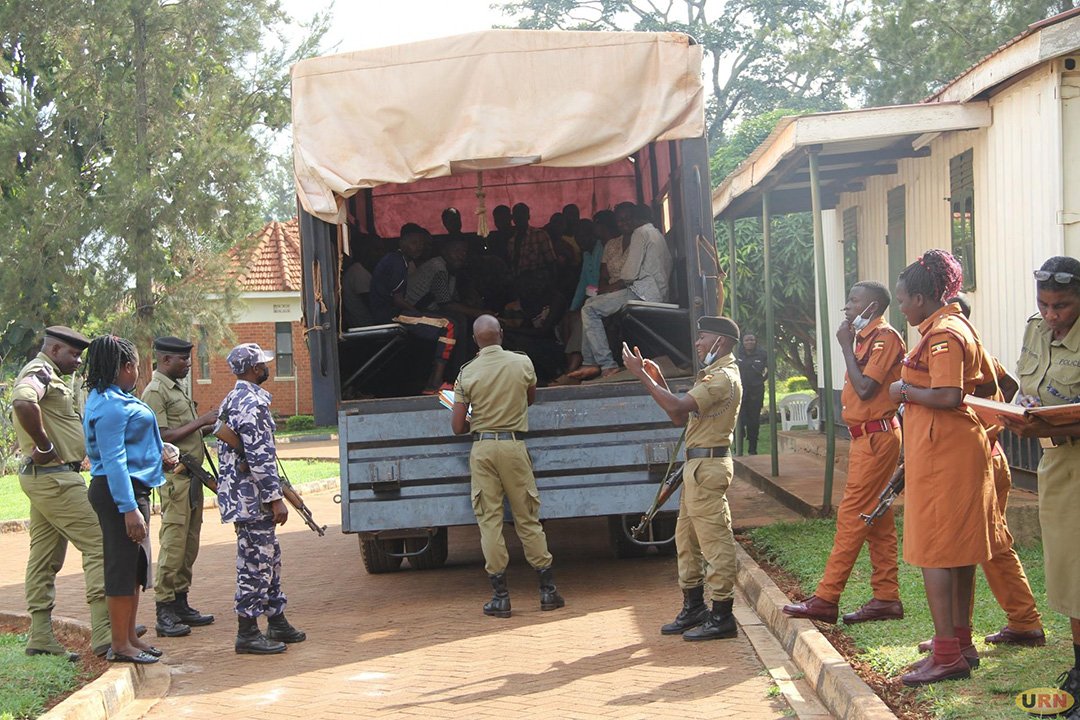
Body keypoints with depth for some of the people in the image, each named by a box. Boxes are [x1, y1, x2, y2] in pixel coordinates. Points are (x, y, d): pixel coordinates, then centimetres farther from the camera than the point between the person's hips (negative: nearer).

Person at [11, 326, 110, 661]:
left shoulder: (47, 375, 19)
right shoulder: (40, 372, -13)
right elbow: (23, 402, -34)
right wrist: (44, 446, -24)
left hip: (42, 477, 11)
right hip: (55, 476, -11)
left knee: (45, 558, 11)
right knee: (99, 545, -11)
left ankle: (41, 638, 15)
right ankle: (106, 633, -14)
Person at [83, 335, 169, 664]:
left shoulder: (113, 398, 15)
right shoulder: (110, 405, -18)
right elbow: (113, 460, -24)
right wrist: (129, 508, -26)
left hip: (132, 488, 11)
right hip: (119, 490, -11)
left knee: (136, 565, 16)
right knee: (122, 565, -5)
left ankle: (129, 636, 26)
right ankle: (120, 645, 1)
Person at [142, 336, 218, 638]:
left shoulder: (177, 388, 19)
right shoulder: (155, 392, -11)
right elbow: (162, 437, -18)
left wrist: (208, 428, 9)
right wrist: (201, 422, -16)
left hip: (191, 474, 10)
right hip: (174, 476, -10)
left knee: (189, 544, 12)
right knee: (173, 542, -9)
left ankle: (181, 604, 18)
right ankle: (165, 613, -7)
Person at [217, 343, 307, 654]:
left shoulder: (231, 400, 15)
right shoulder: (252, 403, -18)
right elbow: (259, 458, -23)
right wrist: (275, 498, -20)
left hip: (238, 495, 10)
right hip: (253, 498, -10)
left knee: (269, 558, 17)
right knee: (255, 562, -5)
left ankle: (277, 622, 25)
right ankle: (247, 633, 0)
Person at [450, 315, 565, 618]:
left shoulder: (467, 373, -4)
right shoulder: (522, 363, -1)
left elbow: (458, 427, -2)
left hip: (482, 448, -1)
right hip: (514, 445, 1)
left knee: (489, 519, 3)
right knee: (527, 518, 8)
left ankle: (500, 596, 3)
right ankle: (548, 589, 11)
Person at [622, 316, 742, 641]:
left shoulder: (723, 377, -13)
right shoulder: (713, 375, 22)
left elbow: (679, 407, -24)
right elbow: (680, 418, 19)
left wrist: (641, 374, -19)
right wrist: (658, 380, 12)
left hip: (708, 464, -11)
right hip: (697, 464, 11)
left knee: (714, 540, -8)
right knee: (687, 538, 15)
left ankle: (721, 617, -5)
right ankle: (693, 608, 23)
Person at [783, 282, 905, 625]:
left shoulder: (885, 337, -12)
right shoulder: (866, 338, 17)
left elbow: (865, 388, -20)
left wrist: (846, 346, -13)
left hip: (875, 437, -10)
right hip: (867, 437, 10)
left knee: (851, 516, -10)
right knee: (877, 520, 9)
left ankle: (826, 599, -9)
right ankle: (887, 597, 12)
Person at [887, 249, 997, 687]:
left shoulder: (941, 335, -17)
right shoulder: (960, 327, 16)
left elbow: (948, 396, -28)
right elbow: (989, 382, 23)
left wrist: (905, 391, -13)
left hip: (941, 453, -11)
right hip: (961, 447, 11)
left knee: (933, 551, -7)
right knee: (958, 550, 15)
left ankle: (947, 655, -6)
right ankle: (961, 642, 23)